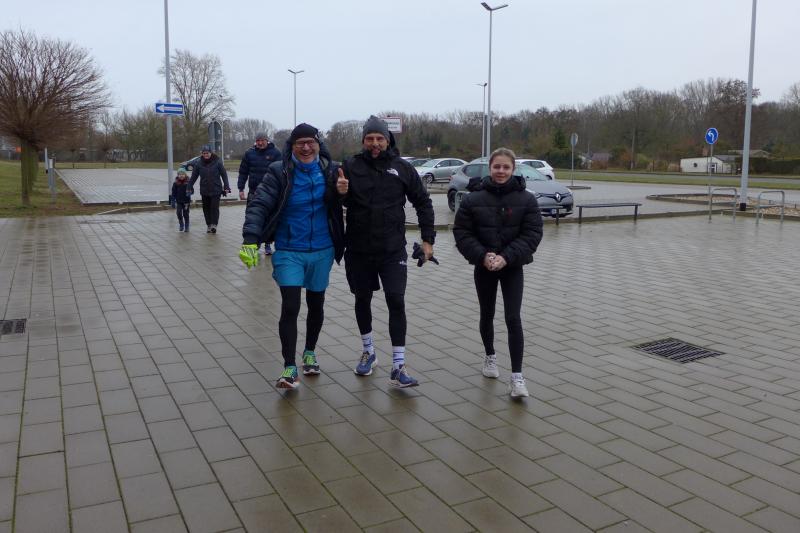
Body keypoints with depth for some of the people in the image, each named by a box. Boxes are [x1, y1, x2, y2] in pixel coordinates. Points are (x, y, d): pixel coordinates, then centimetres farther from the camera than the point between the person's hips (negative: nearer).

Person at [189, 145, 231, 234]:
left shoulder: (217, 162, -5)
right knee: (206, 208, 9)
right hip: (204, 191, 3)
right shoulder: (199, 164, 1)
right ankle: (208, 225, 19)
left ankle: (214, 224, -5)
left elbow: (224, 175, -2)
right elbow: (194, 176, 8)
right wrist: (190, 187, 8)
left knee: (214, 207, -10)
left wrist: (226, 187, -5)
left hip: (216, 190, -3)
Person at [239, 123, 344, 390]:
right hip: (289, 251, -3)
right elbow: (259, 205, -17)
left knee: (316, 305, 15)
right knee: (290, 307, -10)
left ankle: (310, 353, 37)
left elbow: (342, 203, 1)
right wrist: (250, 239, -29)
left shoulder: (330, 170, -4)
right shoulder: (280, 172, -10)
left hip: (322, 251, 3)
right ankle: (290, 367, -1)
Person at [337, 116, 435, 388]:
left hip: (392, 250, -1)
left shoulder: (402, 168, 1)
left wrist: (427, 239, 3)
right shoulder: (351, 166, -1)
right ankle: (368, 352, 35)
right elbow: (340, 202, 3)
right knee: (362, 299, 14)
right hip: (358, 249, 1)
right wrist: (340, 193, -21)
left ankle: (398, 367, -2)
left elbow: (423, 202, 8)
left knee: (396, 302, -7)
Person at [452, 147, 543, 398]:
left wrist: (507, 257, -21)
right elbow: (461, 232, -6)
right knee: (487, 315, 16)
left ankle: (517, 376, -4)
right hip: (483, 267, 1)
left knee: (513, 319, -8)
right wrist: (482, 256, -19)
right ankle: (490, 356, 41)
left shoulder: (526, 200, -7)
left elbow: (532, 234, -9)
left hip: (512, 267, -1)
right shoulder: (474, 199, -7)